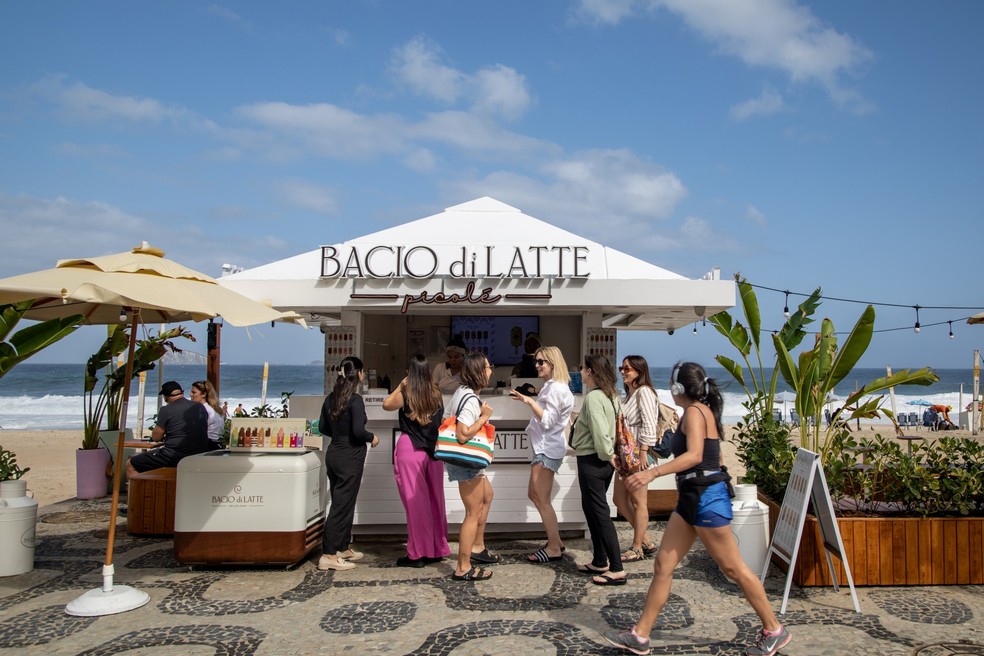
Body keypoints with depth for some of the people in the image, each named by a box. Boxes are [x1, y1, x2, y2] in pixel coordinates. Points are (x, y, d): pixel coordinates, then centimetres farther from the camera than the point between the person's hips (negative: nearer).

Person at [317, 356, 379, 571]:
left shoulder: (331, 398, 6)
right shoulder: (355, 400, -17)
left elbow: (323, 428, 11)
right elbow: (358, 431, -22)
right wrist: (372, 438, -4)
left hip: (334, 454, 8)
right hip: (350, 458, -8)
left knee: (342, 503, 17)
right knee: (342, 506, -3)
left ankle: (343, 548, 28)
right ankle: (328, 556, -1)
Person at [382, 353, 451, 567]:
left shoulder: (406, 394, -9)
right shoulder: (436, 393, 3)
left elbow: (386, 404, 9)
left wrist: (401, 385, 9)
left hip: (410, 449, -5)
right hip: (433, 449, 5)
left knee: (415, 502, 0)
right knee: (434, 499, 12)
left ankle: (418, 553, 5)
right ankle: (437, 549, 21)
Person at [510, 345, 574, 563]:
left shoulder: (556, 388, -15)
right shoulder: (551, 386, 16)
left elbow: (547, 421, -19)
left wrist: (530, 401, -23)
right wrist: (529, 400, 14)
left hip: (548, 448, -11)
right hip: (544, 447, 11)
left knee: (542, 500, -5)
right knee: (534, 495, 14)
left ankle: (554, 549, 4)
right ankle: (556, 541, 22)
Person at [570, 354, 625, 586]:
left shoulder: (593, 397, -19)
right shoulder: (612, 396, 10)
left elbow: (600, 431, -25)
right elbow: (617, 426, 11)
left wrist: (607, 455, -12)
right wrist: (610, 454, 10)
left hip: (592, 462, -10)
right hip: (602, 460, 10)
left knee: (600, 513, -4)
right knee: (592, 509, 18)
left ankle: (616, 569, 0)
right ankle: (599, 562, 27)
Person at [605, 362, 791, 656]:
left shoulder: (694, 411, -14)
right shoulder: (702, 411, 15)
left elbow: (694, 455, -28)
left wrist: (652, 473, -37)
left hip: (706, 498, -10)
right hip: (692, 498, 10)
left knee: (733, 569, 3)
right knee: (663, 565, 7)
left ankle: (773, 631, 21)